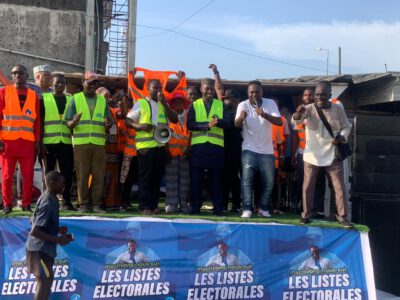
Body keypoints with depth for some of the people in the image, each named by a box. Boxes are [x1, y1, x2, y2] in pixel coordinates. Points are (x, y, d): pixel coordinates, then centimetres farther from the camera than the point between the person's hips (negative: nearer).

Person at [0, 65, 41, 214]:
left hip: (28, 142, 1)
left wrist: (37, 141, 5)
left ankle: (26, 204, 9)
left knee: (28, 176, 0)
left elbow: (37, 120, 10)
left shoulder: (33, 95, 10)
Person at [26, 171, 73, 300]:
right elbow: (34, 232, -26)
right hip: (40, 249, -10)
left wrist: (57, 230, 11)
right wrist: (57, 240, -21)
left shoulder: (48, 198, 7)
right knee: (45, 281, -4)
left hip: (41, 248, 10)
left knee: (44, 281, 17)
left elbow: (34, 222, 18)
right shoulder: (48, 203, -22)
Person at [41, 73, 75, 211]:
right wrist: (40, 142, -6)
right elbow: (40, 122, 2)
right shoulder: (44, 98, 5)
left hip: (66, 143, 2)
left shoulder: (70, 100, 12)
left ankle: (66, 201, 11)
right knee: (49, 172, 4)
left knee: (67, 173, 1)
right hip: (49, 142, -2)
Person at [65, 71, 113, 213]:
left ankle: (96, 204, 10)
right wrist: (74, 122, -20)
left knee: (98, 175, 1)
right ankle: (83, 204, 10)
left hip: (99, 143, 2)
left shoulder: (103, 100, 14)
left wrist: (108, 124, -11)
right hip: (81, 143, -2)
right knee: (82, 175, 0)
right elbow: (68, 123, 3)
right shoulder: (75, 99, 7)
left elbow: (107, 124, 13)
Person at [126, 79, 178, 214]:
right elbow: (127, 120, 2)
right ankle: (144, 206, 2)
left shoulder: (163, 105, 16)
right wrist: (140, 126, -17)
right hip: (145, 145, -5)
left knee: (157, 177, 7)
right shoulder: (141, 103, 3)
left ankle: (154, 205, 15)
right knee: (145, 177, -2)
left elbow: (174, 120, 3)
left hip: (160, 146, 5)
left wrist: (164, 103, -7)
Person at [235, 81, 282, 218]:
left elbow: (280, 122, -15)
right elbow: (236, 124, -21)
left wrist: (265, 115, -33)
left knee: (269, 181, 6)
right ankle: (247, 209, -7)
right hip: (249, 149, -2)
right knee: (247, 179, -12)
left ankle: (263, 208, 20)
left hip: (267, 150, 2)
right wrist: (240, 117, -45)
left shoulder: (270, 103, -5)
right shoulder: (243, 105, -7)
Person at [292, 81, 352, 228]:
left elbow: (347, 126, 8)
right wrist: (298, 114, -48)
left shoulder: (338, 109, -3)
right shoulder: (309, 108, -8)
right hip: (312, 154, -1)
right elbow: (295, 121, -24)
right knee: (308, 186, 6)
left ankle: (342, 216, 14)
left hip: (333, 154, 1)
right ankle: (306, 214, 21)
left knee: (339, 186, 3)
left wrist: (342, 137, -13)